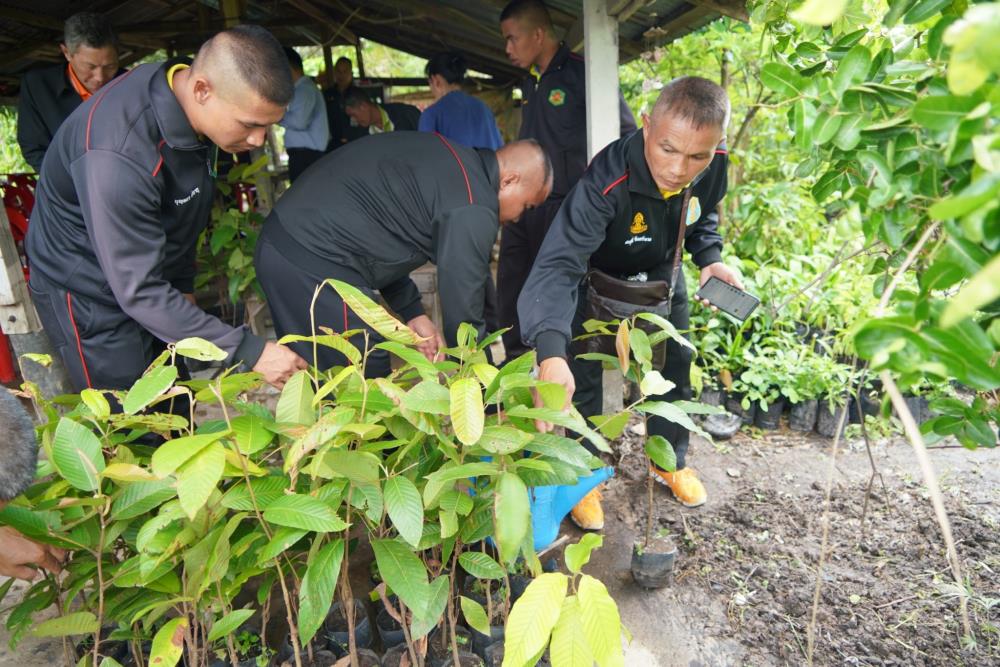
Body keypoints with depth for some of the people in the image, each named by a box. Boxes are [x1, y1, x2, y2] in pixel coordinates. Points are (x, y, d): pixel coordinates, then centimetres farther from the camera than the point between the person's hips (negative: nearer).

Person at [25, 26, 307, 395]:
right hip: (90, 296, -7)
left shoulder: (187, 98, -9)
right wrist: (249, 351, -35)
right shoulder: (118, 156, -35)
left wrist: (183, 283, 12)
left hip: (148, 272, 7)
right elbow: (139, 292, -33)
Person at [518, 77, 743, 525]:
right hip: (600, 281, -5)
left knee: (674, 368, 13)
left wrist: (711, 257, -17)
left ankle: (671, 462, 37)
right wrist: (550, 352, -66)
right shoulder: (607, 182, -42)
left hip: (663, 277, 5)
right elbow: (559, 263, -52)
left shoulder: (713, 166, -24)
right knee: (581, 377, -6)